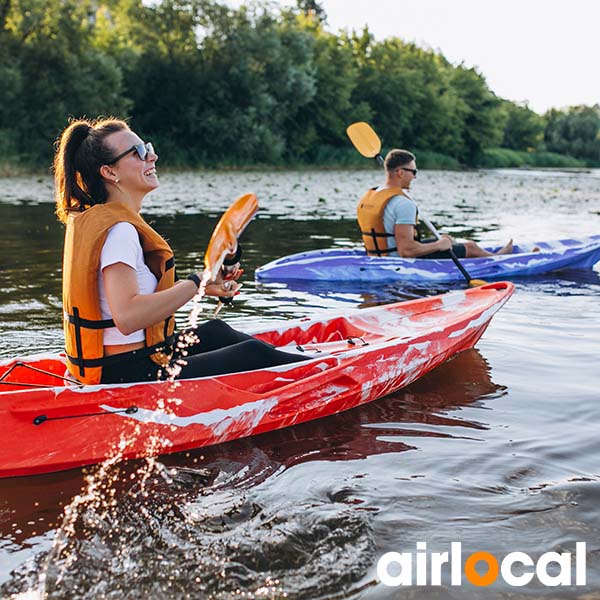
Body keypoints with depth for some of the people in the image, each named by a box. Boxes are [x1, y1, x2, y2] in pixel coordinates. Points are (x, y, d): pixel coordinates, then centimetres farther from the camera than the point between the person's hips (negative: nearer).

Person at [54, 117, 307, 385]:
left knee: (215, 330, 25)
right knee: (255, 354, 0)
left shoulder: (92, 218, 10)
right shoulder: (119, 230, -21)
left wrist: (200, 284, 5)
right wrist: (197, 282, -25)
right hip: (131, 374, -11)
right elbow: (127, 317, -33)